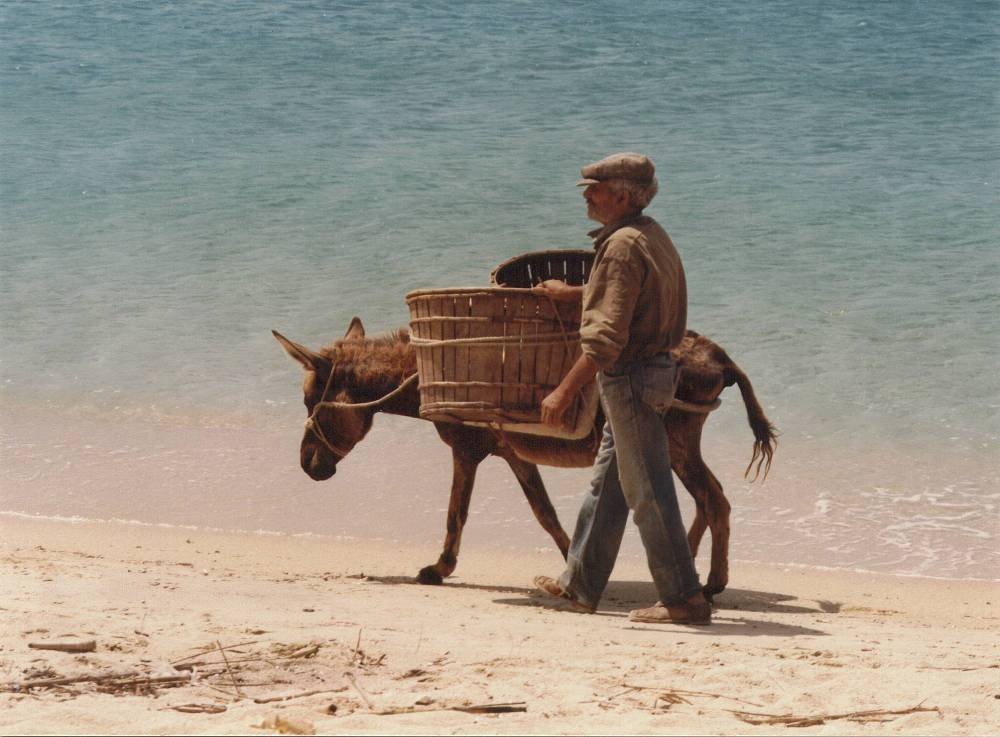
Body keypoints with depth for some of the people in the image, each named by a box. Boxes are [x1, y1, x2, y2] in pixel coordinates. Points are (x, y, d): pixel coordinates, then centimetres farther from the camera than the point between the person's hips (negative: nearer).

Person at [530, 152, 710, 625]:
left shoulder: (624, 245, -20)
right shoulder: (651, 235, 11)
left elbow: (608, 335, -24)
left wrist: (564, 391, -22)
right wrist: (572, 294, 39)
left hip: (631, 380, -10)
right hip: (652, 372, 10)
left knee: (648, 493, -5)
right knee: (606, 484, 17)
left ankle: (684, 599, -1)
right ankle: (579, 585, 26)